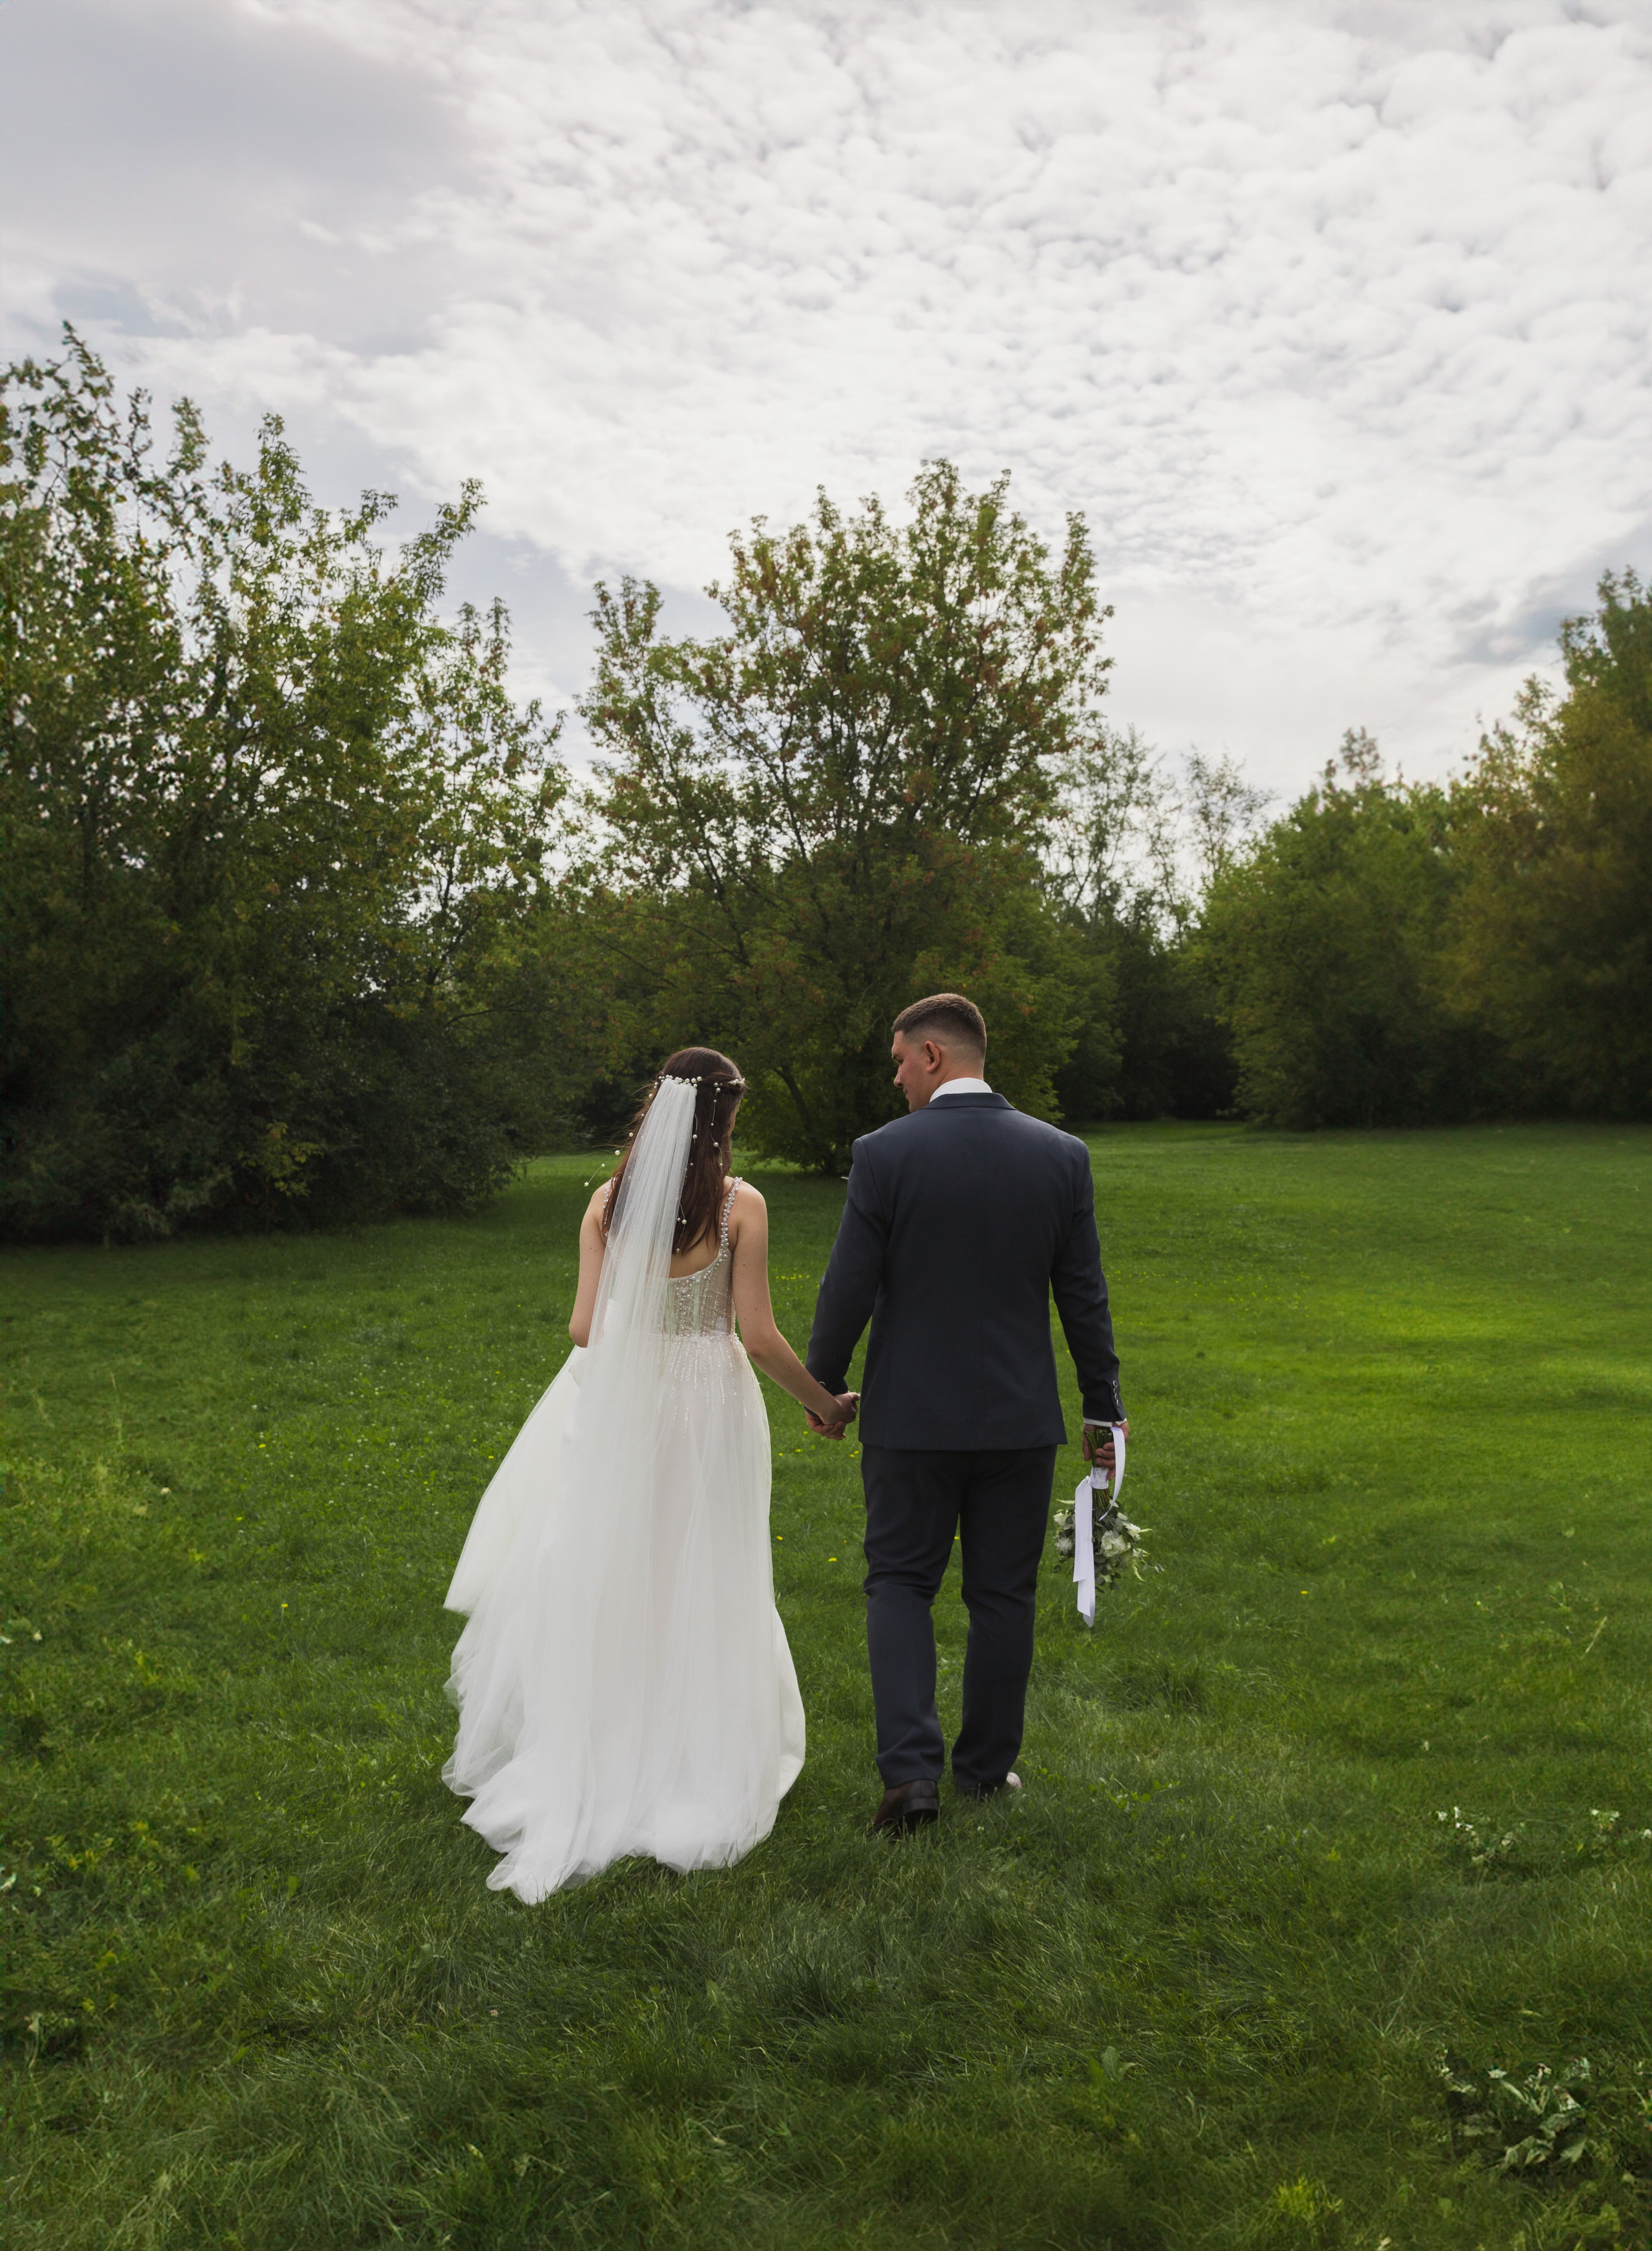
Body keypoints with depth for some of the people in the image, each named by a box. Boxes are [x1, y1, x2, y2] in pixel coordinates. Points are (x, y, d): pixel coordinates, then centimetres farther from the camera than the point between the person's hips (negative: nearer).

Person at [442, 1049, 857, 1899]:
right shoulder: (740, 1205, -9)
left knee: (601, 1579, 15)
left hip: (617, 1403, 2)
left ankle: (590, 1760, 26)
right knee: (697, 1586, 11)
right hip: (706, 1407, -2)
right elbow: (758, 1335, -11)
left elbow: (584, 1328, -3)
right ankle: (696, 1763, 21)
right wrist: (824, 1401, 3)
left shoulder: (609, 1201, -2)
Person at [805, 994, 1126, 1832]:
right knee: (1002, 1596, 15)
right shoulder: (1061, 1155, -3)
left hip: (911, 1416, -2)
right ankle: (985, 1765, 26)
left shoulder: (884, 1152, -12)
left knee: (899, 1583, 11)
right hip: (1019, 1417, 3)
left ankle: (911, 1769, 0)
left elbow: (849, 1289, -9)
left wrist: (821, 1385, 6)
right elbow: (1083, 1297, 1)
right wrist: (1103, 1407, 11)